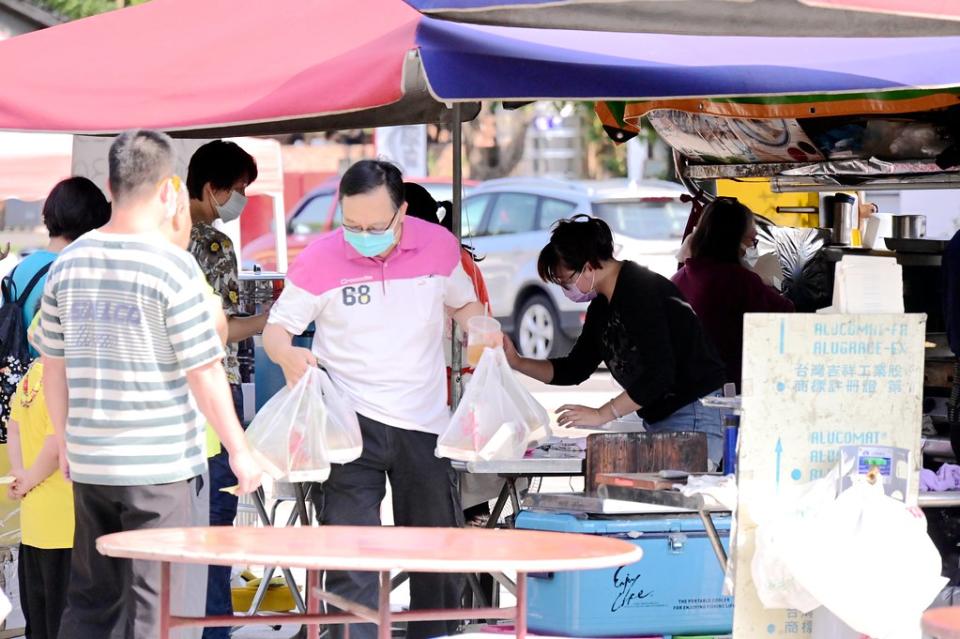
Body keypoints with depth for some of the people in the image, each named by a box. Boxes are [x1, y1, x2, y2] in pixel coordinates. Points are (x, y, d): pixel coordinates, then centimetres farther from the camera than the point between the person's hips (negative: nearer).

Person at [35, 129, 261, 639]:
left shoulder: (69, 263, 5)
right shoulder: (173, 266, -12)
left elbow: (54, 366, 11)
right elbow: (204, 372, -11)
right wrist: (239, 449, -2)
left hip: (89, 461, 5)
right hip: (159, 463, -5)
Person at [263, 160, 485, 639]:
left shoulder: (439, 246, -2)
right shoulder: (319, 259, -9)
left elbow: (464, 304, 16)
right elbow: (276, 328, -2)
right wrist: (288, 355, -25)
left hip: (424, 420, 3)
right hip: (351, 421, -3)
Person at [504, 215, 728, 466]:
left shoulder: (641, 291, -17)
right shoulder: (601, 307, 13)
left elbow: (658, 374, -23)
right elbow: (573, 369, 22)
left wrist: (601, 415, -19)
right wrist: (516, 362, 9)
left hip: (697, 415, -9)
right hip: (659, 421, 10)